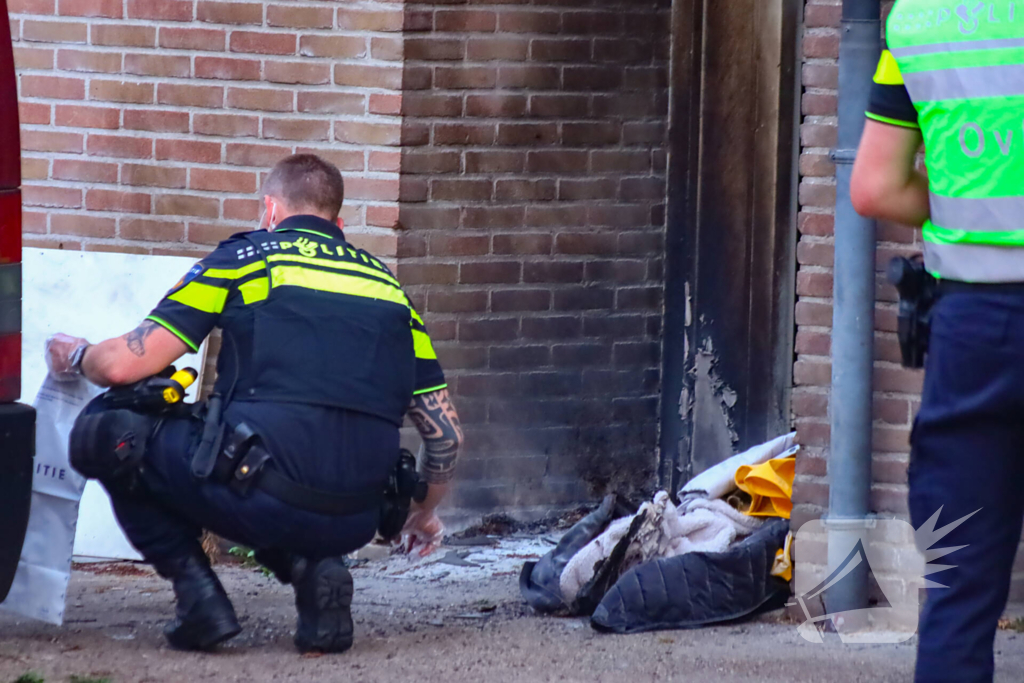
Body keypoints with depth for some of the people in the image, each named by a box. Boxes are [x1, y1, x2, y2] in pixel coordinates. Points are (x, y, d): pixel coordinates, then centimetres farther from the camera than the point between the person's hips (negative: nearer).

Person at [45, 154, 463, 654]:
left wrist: (75, 357, 27)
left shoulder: (245, 257, 7)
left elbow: (125, 365, 3)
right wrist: (424, 514, 40)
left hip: (265, 501, -5)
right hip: (354, 526, 5)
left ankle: (196, 591, 3)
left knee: (105, 433, 15)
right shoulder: (385, 283, 19)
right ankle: (312, 568, 9)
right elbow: (445, 433, 19)